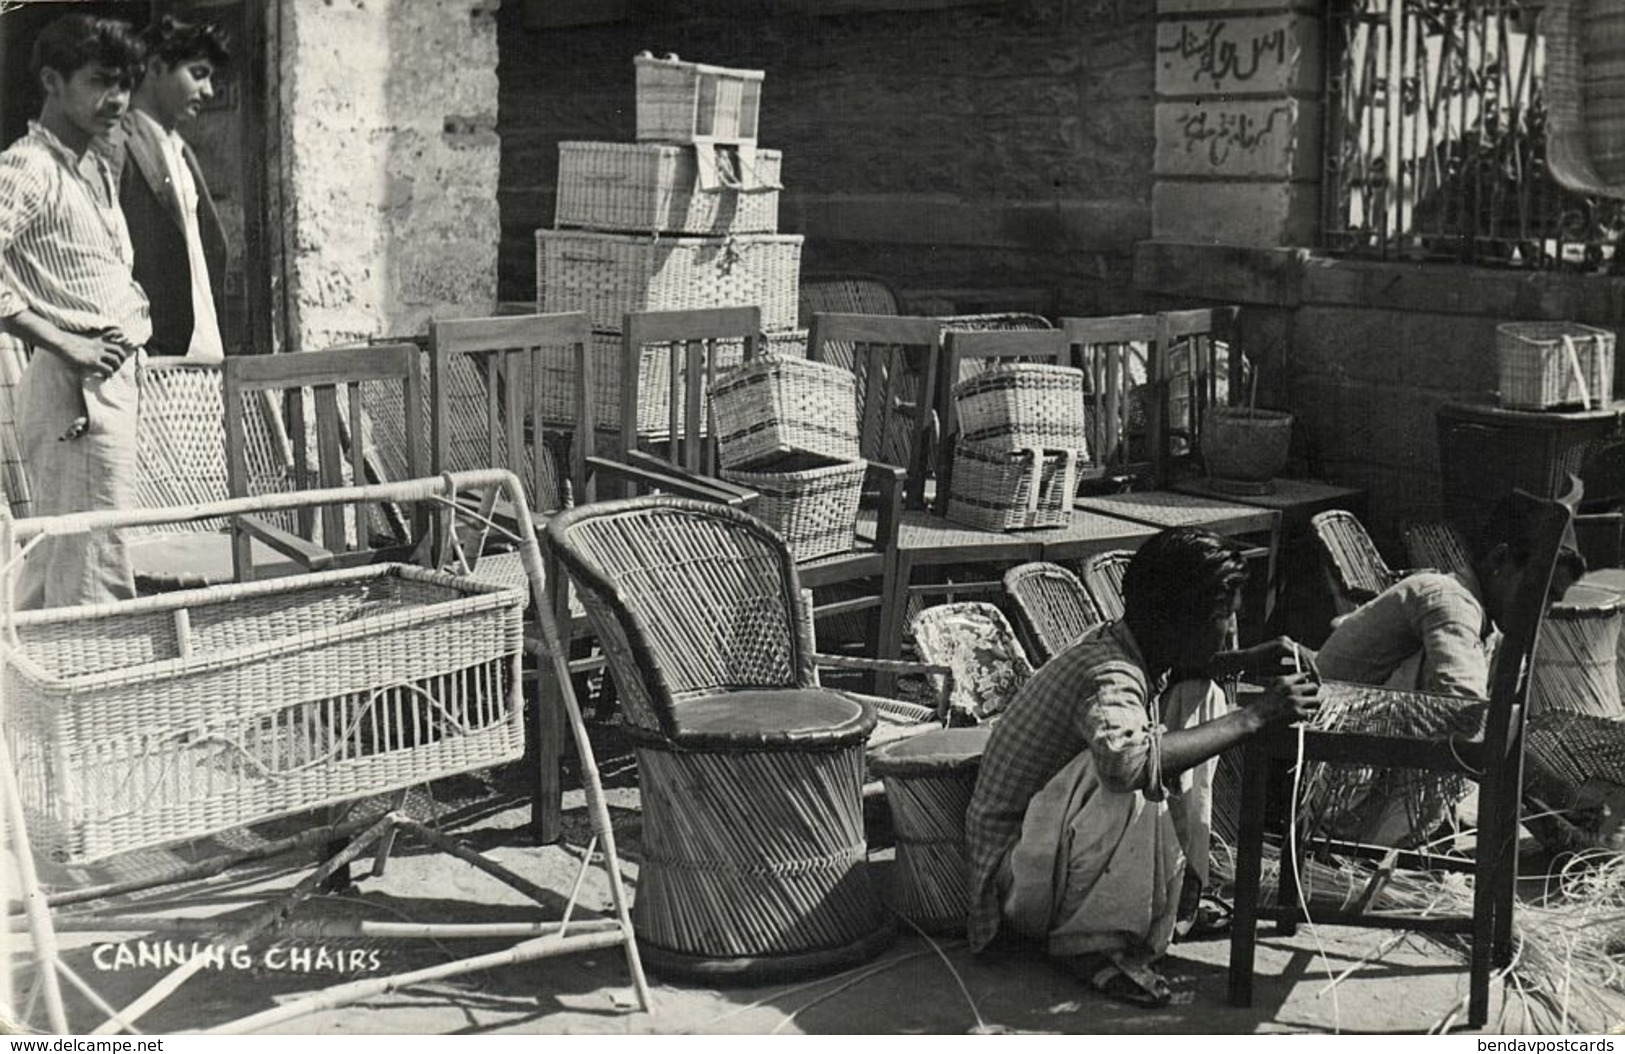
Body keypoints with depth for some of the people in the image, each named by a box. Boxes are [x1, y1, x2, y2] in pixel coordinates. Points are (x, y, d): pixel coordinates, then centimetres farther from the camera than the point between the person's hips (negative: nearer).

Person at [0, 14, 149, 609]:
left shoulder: (98, 171, 19)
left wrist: (135, 316, 15)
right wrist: (64, 344, -21)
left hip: (115, 379, 10)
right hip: (74, 384, -10)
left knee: (50, 568, 15)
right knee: (94, 581, -10)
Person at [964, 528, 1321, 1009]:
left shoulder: (1127, 641, -3)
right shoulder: (1109, 676, -30)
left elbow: (1182, 667, 23)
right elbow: (1125, 760, -53)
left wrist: (1248, 661, 3)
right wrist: (1256, 714, -43)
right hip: (1018, 874, -9)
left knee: (1199, 697, 4)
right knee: (1135, 788, -38)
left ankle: (1181, 889, 8)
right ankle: (1090, 943, -17)